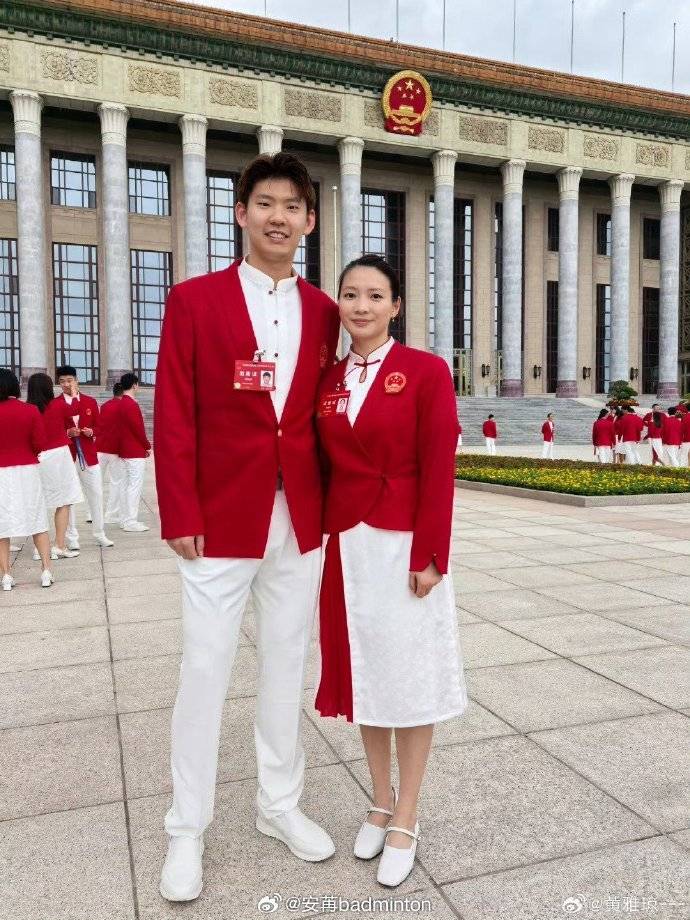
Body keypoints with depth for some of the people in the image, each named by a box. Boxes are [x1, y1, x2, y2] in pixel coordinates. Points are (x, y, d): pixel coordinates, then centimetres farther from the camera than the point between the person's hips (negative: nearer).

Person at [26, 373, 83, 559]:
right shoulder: (57, 406, -8)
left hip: (35, 460, 3)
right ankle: (59, 547, 3)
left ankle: (39, 547, 14)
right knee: (64, 503, 5)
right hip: (58, 457, -3)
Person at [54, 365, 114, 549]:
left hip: (89, 455, 3)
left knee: (96, 494, 7)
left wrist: (91, 431, -9)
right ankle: (71, 538, 12)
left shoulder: (90, 401, 7)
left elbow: (97, 426, 12)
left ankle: (100, 534, 19)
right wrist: (68, 433, -20)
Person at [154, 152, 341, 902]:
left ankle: (279, 805, 34)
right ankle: (187, 830, 27)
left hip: (300, 519, 4)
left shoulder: (322, 311, 8)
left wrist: (330, 505, 5)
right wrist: (179, 516, -10)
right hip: (222, 518, -3)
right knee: (204, 671, 7)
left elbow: (321, 415, 9)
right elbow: (174, 417, -6)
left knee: (286, 664, 15)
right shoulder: (194, 300, -2)